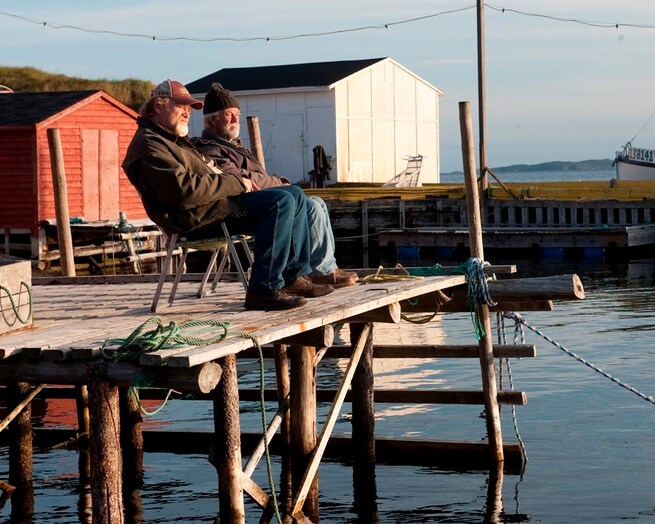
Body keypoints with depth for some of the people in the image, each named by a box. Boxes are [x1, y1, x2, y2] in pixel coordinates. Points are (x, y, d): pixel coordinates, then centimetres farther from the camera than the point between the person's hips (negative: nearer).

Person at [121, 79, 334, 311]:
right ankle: (265, 290, -25)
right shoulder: (149, 146, -11)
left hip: (212, 204, 11)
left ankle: (295, 276, 9)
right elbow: (186, 190, -23)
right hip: (196, 216, -11)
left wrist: (239, 179, 9)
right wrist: (236, 183, -15)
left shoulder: (173, 139, 26)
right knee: (281, 202, -24)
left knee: (294, 195, 10)